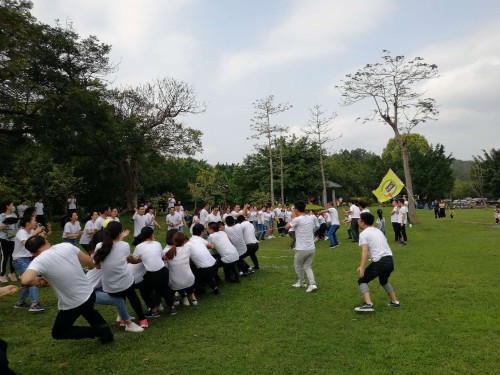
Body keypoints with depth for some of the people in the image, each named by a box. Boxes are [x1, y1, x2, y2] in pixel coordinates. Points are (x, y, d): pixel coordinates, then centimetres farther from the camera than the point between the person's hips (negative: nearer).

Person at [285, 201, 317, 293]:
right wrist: (296, 217, 18)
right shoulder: (311, 218, 3)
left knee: (297, 265, 19)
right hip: (312, 248, 5)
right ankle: (312, 284, 1)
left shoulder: (297, 220, -14)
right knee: (307, 266, 17)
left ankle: (301, 282, 32)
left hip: (302, 249, -5)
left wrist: (294, 217, 11)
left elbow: (287, 227, 2)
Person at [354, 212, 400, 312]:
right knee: (384, 281, 34)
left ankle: (368, 304, -11)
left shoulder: (363, 234, -3)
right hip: (390, 261, 8)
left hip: (380, 262, -8)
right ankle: (395, 302, 33)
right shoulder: (378, 231, 21)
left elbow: (365, 251, -16)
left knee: (362, 281, 6)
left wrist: (362, 267, -22)